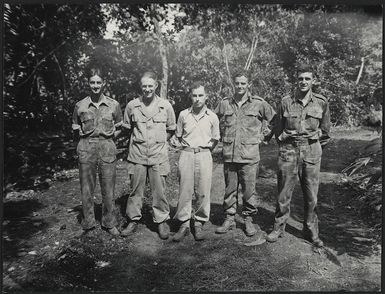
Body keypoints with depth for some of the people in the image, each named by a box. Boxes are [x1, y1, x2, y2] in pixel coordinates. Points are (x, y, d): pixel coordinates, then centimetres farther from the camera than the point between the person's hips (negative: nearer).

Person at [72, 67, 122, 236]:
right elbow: (76, 130, 14)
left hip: (107, 149, 0)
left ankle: (109, 224, 22)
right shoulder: (80, 106, 3)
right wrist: (87, 139, 5)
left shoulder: (114, 105, 2)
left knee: (108, 190, 5)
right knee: (86, 189, 6)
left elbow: (118, 128, 13)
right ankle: (88, 224, 23)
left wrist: (106, 138, 5)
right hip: (86, 150, 1)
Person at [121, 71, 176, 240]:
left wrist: (159, 141, 6)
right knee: (135, 189, 9)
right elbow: (127, 127, 16)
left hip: (158, 156, -1)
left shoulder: (166, 106, 0)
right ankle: (133, 220, 24)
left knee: (159, 190, 3)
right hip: (137, 155, 1)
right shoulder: (132, 106, 1)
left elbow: (171, 129, 12)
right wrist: (138, 140, 10)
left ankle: (162, 221, 19)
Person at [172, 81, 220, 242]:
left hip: (204, 155, 0)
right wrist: (189, 147, 9)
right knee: (185, 191, 1)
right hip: (186, 154, 0)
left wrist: (204, 149, 7)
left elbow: (215, 139, 14)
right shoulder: (183, 114, 5)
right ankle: (184, 224, 12)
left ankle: (199, 224, 16)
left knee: (203, 192, 1)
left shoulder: (212, 117, 3)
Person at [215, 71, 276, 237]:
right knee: (230, 189, 10)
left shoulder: (259, 104, 0)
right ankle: (229, 219, 24)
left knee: (249, 190, 4)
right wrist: (220, 136, 14)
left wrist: (264, 137, 7)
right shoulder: (224, 104, 7)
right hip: (229, 154, 3)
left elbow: (275, 122, 10)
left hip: (249, 155, -2)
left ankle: (248, 220, 21)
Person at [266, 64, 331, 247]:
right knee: (283, 193, 5)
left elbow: (325, 131, 12)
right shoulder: (286, 102, 0)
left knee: (311, 196, 8)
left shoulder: (321, 103, 2)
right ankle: (278, 228, 21)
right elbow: (278, 130, 9)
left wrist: (315, 148, 12)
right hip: (288, 152, -1)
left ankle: (311, 232, 25)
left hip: (312, 153, 1)